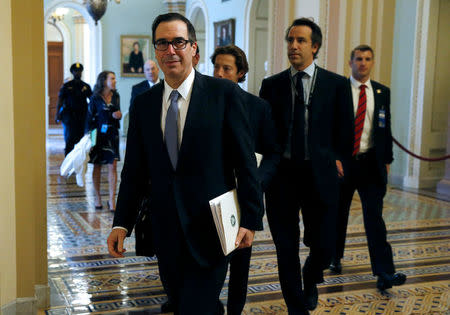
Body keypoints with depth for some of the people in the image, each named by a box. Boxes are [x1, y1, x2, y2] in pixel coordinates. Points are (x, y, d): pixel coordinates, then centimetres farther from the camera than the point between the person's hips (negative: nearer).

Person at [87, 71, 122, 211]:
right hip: (99, 134, -3)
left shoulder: (116, 97, 8)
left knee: (112, 166, -3)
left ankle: (112, 200, -2)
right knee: (97, 166, 7)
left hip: (112, 135, 3)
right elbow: (90, 118, -2)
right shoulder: (95, 98, -4)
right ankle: (97, 197, 20)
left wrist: (118, 115, -3)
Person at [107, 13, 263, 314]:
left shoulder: (224, 93, -5)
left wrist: (250, 219, -7)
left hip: (210, 228, -4)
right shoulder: (143, 104, 7)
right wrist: (121, 223, 2)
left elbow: (245, 160, -5)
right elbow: (134, 169, 9)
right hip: (166, 231, 4)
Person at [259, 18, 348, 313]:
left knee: (323, 248, 1)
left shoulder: (336, 84, 2)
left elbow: (343, 130, 9)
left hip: (320, 175, -1)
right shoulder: (272, 84, 5)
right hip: (281, 175, 1)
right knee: (286, 249, 7)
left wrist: (336, 157, -2)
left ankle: (310, 281, 38)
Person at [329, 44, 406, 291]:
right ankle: (335, 257, 33)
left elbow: (385, 127, 11)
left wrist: (387, 159, 9)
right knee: (338, 213, 12)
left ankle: (384, 273, -7)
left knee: (374, 215, -4)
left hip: (371, 162, 2)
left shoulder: (382, 92, 8)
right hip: (342, 161, -1)